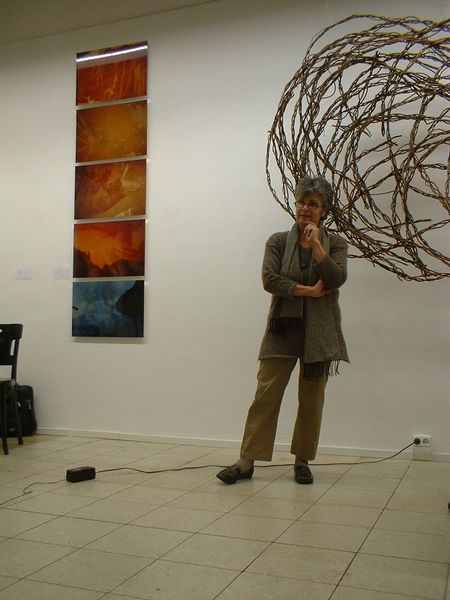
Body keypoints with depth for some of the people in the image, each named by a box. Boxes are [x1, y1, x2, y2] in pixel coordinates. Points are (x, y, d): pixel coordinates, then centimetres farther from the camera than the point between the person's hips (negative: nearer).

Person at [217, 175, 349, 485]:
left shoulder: (335, 243, 7)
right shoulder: (278, 241, 6)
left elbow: (337, 279, -9)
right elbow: (269, 279, -7)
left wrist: (316, 245, -14)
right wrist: (308, 291, -12)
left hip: (319, 332, 1)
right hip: (283, 328, -1)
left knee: (312, 399, 5)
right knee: (266, 392, -6)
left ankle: (302, 461, 19)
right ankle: (247, 461, -2)